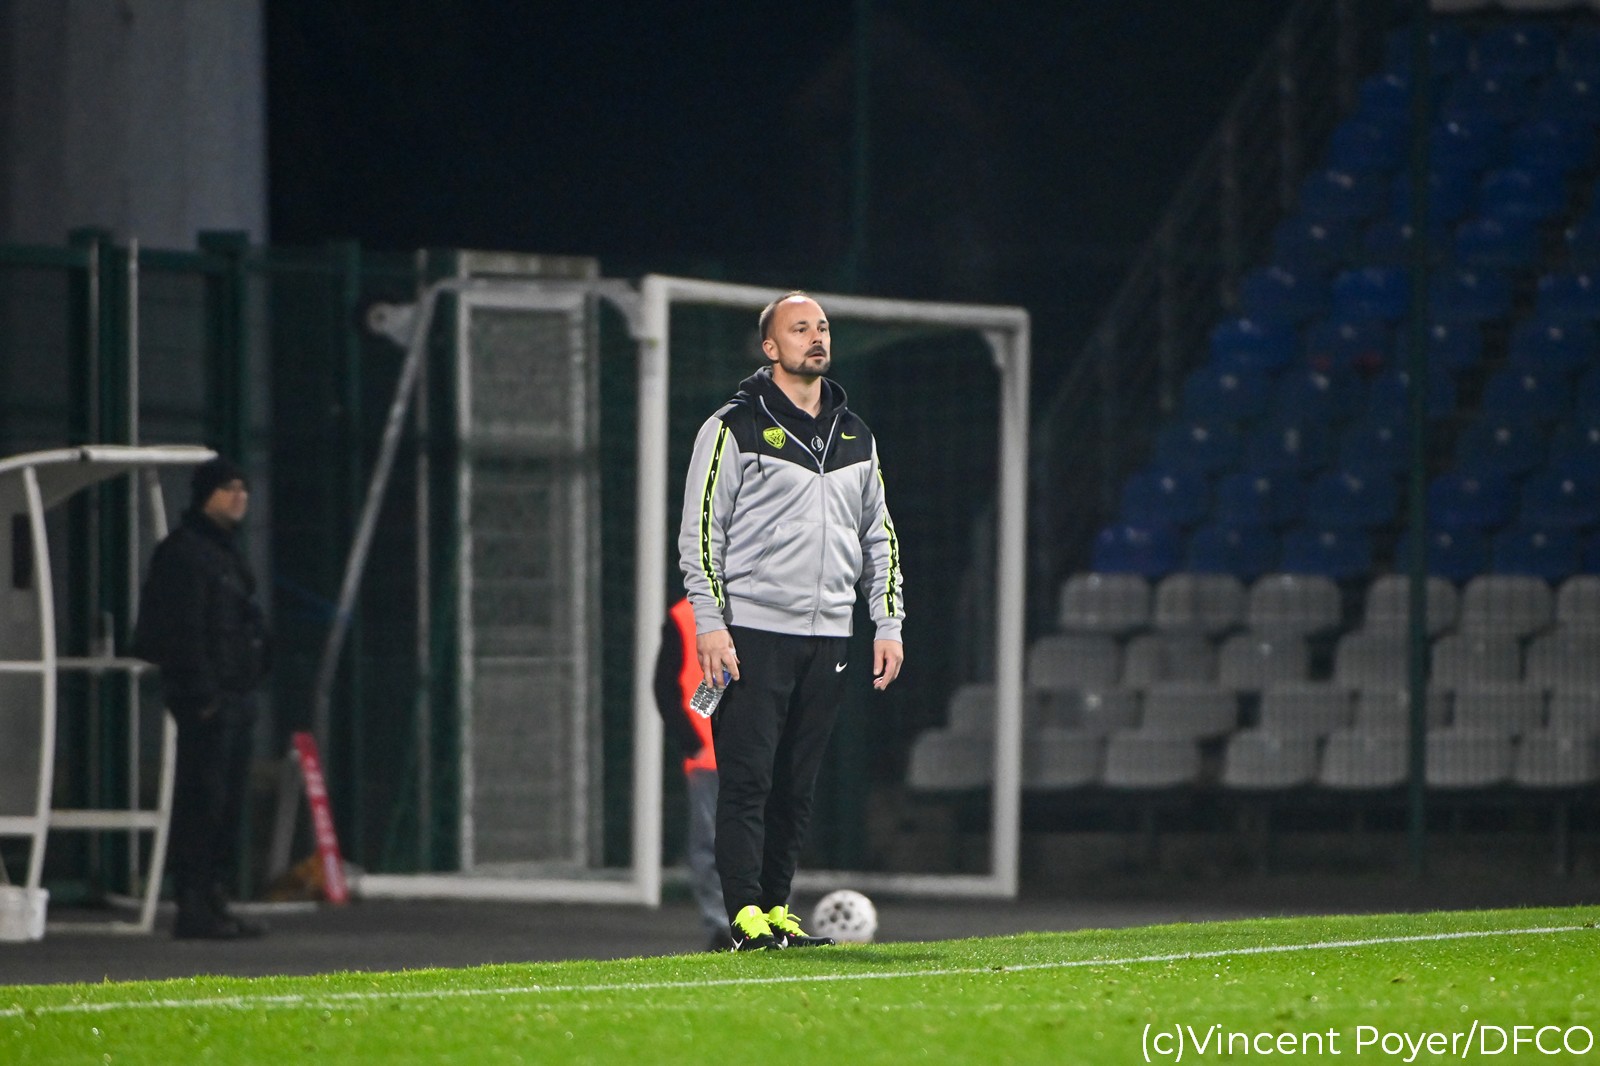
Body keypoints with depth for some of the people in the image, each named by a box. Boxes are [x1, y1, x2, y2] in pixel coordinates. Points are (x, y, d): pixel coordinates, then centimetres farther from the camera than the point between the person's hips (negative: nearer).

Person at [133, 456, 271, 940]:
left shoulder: (225, 551, 21)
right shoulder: (185, 552, -11)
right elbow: (183, 629, -17)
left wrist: (246, 690, 18)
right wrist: (202, 693, -21)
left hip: (235, 695, 10)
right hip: (208, 697, -10)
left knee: (227, 804, 12)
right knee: (202, 800, -10)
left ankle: (214, 903, 18)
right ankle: (194, 907, -9)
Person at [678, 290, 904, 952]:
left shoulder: (855, 437, 17)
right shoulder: (733, 429, -1)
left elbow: (879, 539, 21)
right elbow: (700, 531, -5)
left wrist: (889, 626, 12)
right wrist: (709, 624, -13)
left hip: (828, 639, 5)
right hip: (752, 633, -5)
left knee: (797, 786, 5)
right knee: (747, 779, -9)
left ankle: (777, 910, 10)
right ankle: (746, 914, -10)